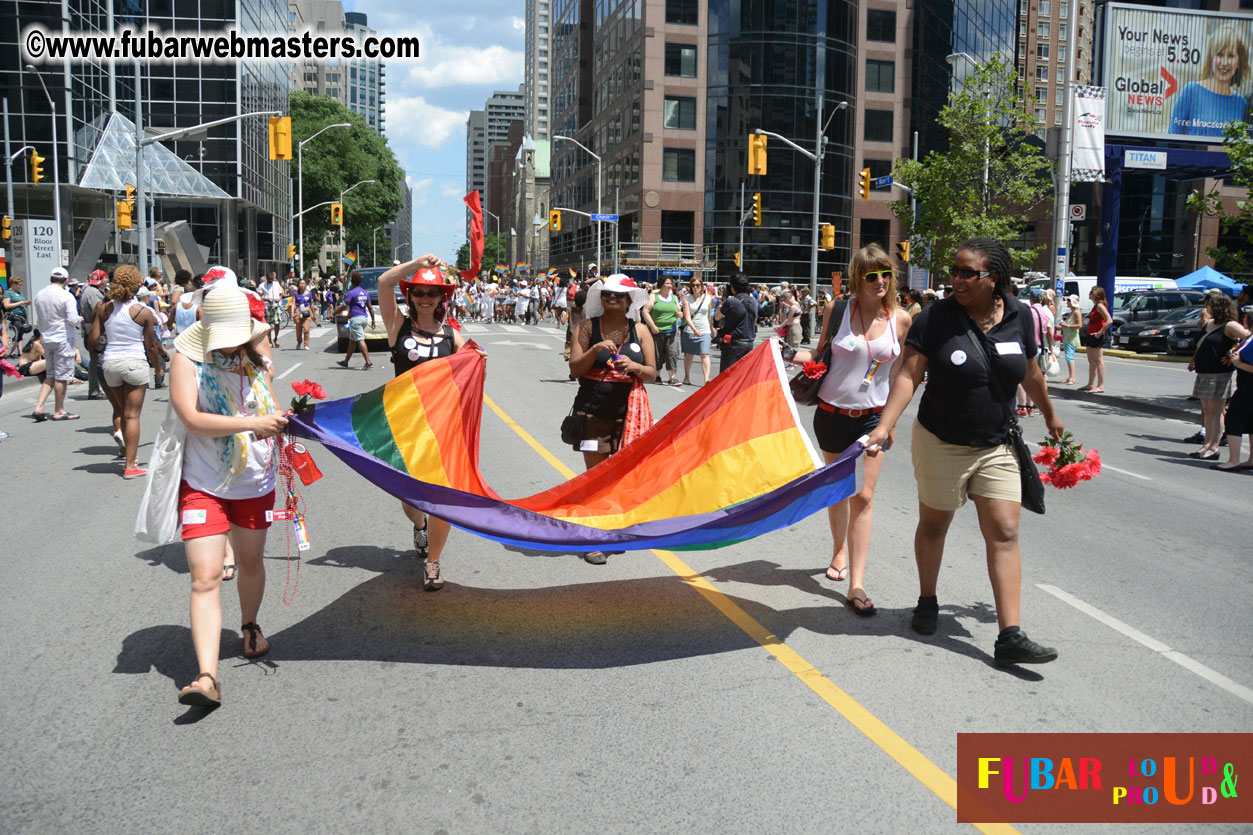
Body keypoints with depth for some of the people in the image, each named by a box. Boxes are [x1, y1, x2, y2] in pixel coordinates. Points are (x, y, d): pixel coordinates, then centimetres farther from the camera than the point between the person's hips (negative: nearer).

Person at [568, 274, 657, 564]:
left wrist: (633, 366, -15)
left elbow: (652, 373, 5)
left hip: (629, 412, 2)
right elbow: (575, 369, -4)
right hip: (593, 410, -2)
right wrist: (595, 350, -20)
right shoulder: (588, 327, 1)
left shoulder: (640, 330, 5)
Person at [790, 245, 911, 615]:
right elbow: (820, 353, 4)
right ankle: (839, 552, 41)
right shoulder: (839, 310, -5)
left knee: (863, 496, -6)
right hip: (833, 413, 0)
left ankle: (856, 584, -5)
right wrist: (790, 354, -13)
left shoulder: (900, 319, -2)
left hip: (873, 417, 0)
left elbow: (898, 373, 6)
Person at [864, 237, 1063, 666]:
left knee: (1004, 535, -3)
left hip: (996, 448, 2)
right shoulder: (935, 317, -13)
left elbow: (1031, 374, 13)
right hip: (941, 443, -2)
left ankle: (1010, 635, -1)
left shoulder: (1019, 317, -3)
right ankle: (927, 602, 37)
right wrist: (886, 424, -30)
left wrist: (1050, 416, 25)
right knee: (933, 525, 13)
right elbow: (908, 375, -17)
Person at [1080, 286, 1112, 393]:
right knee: (1091, 361, 16)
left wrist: (1100, 332, -23)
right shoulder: (1095, 306, 15)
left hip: (1097, 337, -10)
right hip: (1090, 336, 10)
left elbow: (1109, 320, -25)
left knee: (1098, 361, -8)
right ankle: (1090, 384, 24)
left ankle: (1101, 386, -8)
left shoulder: (1100, 306, -15)